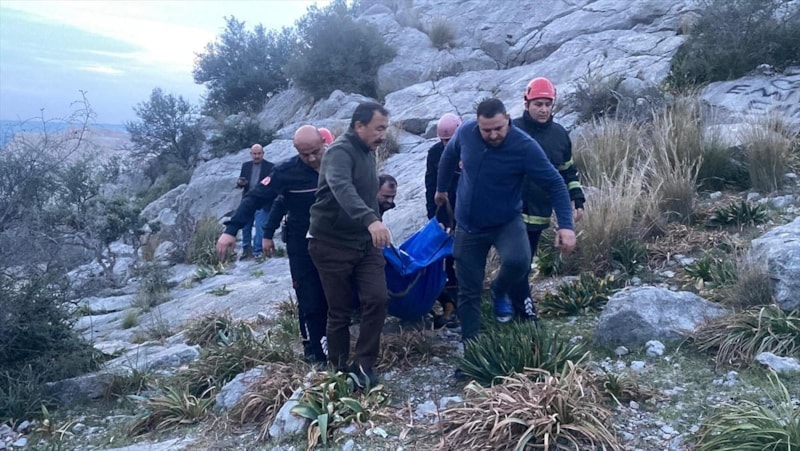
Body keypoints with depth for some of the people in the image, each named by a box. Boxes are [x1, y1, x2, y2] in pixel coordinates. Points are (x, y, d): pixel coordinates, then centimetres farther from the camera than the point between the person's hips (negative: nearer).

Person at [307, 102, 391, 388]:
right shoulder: (340, 151, -17)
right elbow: (342, 189, -38)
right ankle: (339, 370, 19)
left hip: (365, 242, 7)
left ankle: (364, 364, 4)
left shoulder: (368, 153, 12)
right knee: (340, 311, 2)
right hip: (333, 245, -7)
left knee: (377, 299, -7)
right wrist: (371, 220, -52)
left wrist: (375, 229, 25)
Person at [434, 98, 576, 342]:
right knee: (468, 292, 6)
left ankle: (499, 291, 4)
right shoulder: (465, 132, -13)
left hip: (507, 222, -2)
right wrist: (441, 188, 21)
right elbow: (449, 156, 9)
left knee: (517, 261, -32)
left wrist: (565, 225, -26)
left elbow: (555, 184, -17)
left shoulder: (525, 146, -23)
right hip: (468, 225, 3)